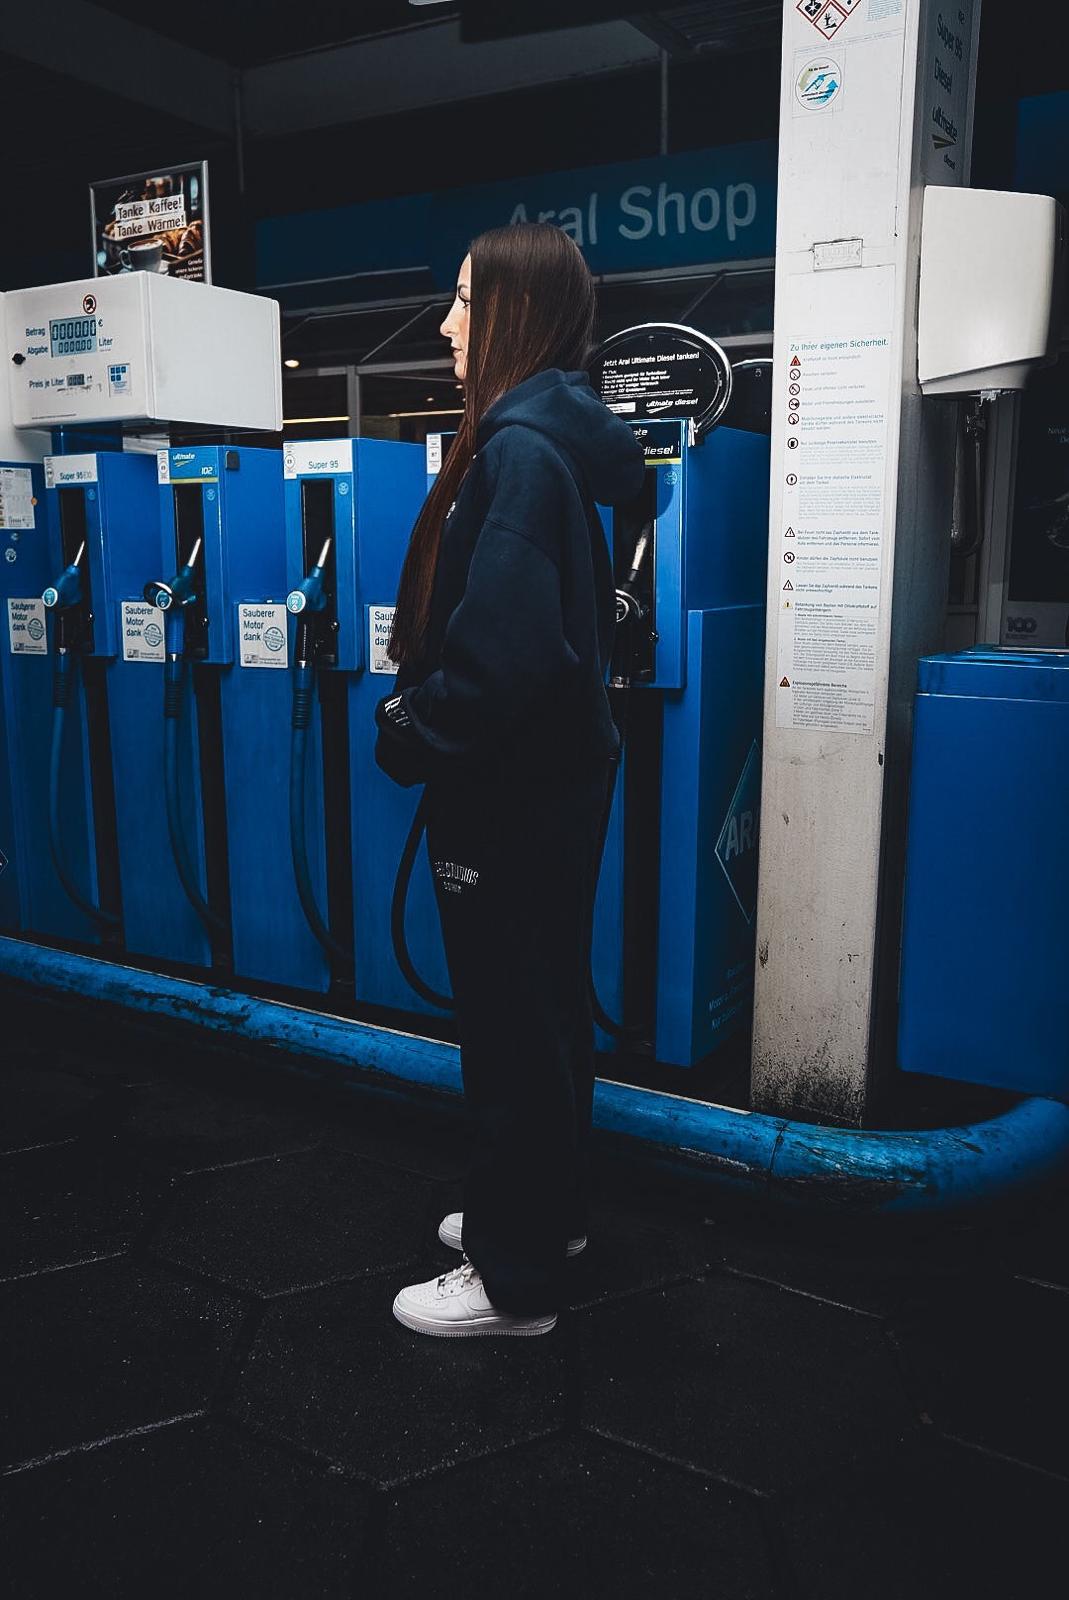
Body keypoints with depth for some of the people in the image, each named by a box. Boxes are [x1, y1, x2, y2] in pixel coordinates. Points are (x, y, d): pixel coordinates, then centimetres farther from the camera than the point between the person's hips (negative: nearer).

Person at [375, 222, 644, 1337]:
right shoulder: (550, 436, 11)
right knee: (541, 1006, 20)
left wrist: (412, 737, -13)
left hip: (513, 791, -10)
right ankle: (543, 1210, 39)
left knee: (514, 1024, 3)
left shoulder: (520, 448, -20)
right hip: (547, 773, 10)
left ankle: (515, 1278, 21)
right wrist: (422, 712, 8)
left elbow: (502, 647, -28)